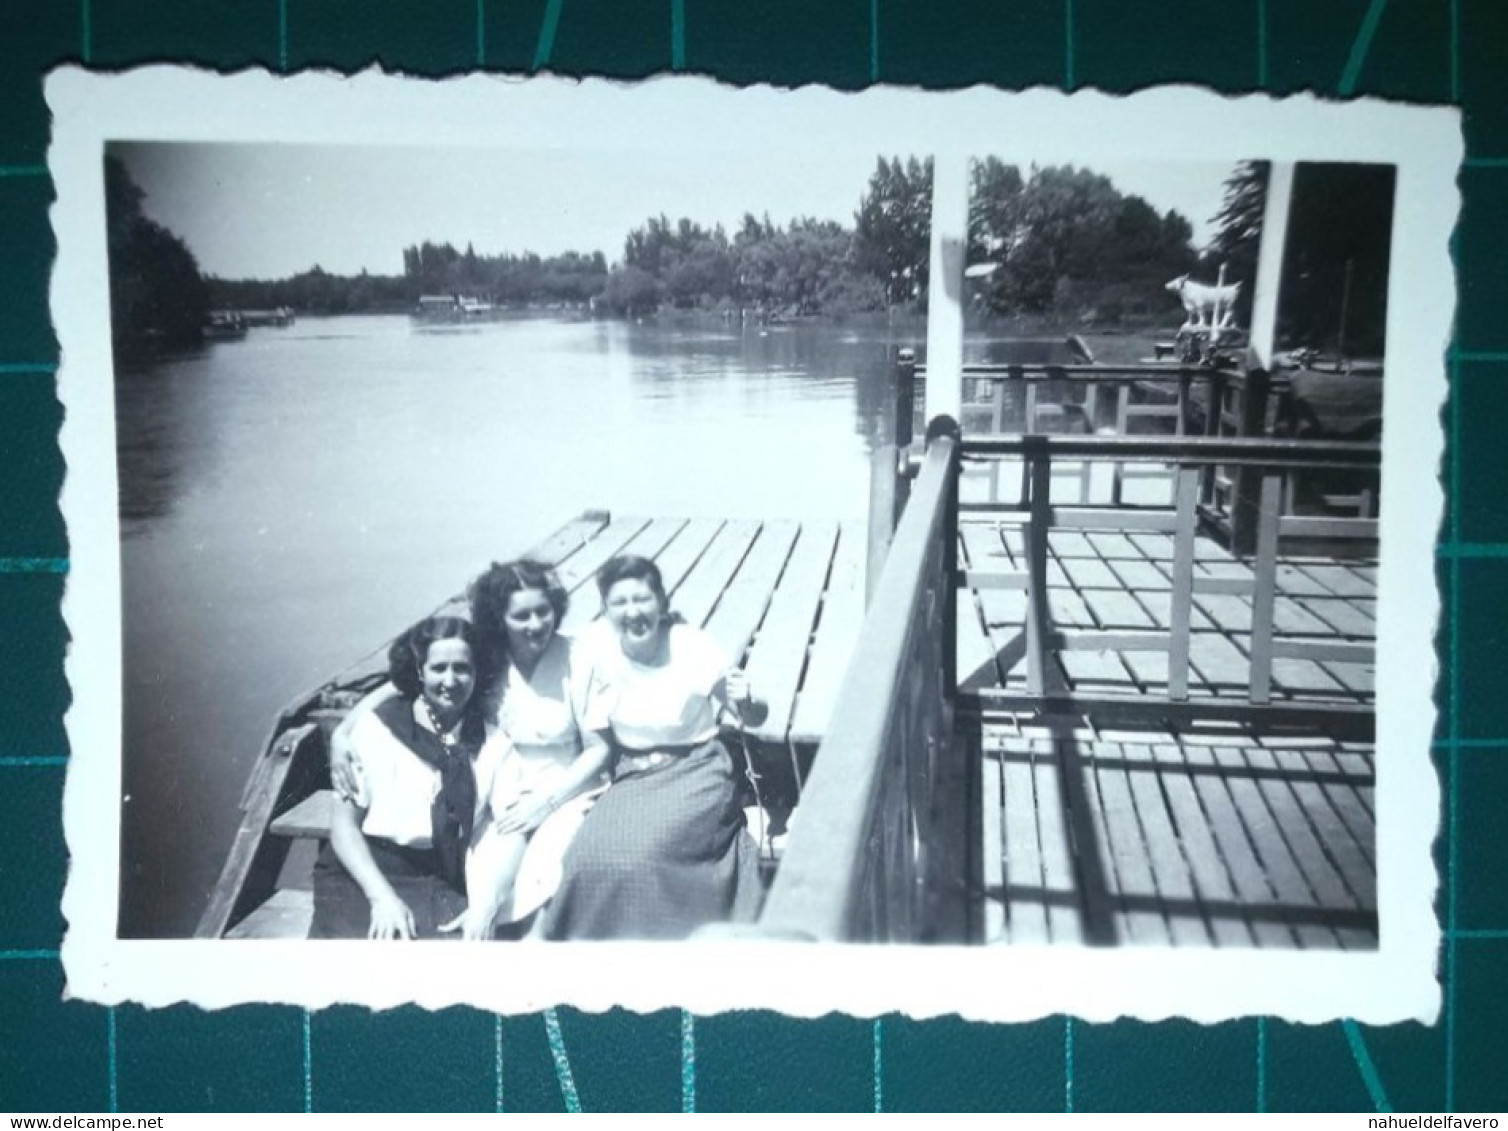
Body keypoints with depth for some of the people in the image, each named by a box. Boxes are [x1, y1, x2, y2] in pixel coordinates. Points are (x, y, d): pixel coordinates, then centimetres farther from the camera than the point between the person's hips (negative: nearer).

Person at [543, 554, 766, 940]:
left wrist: (745, 701, -24)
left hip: (696, 770, -3)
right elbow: (599, 737, 5)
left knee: (642, 853, -31)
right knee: (591, 857, -26)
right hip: (634, 775, 3)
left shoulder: (696, 647, -11)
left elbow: (754, 718, -1)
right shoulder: (601, 655, -5)